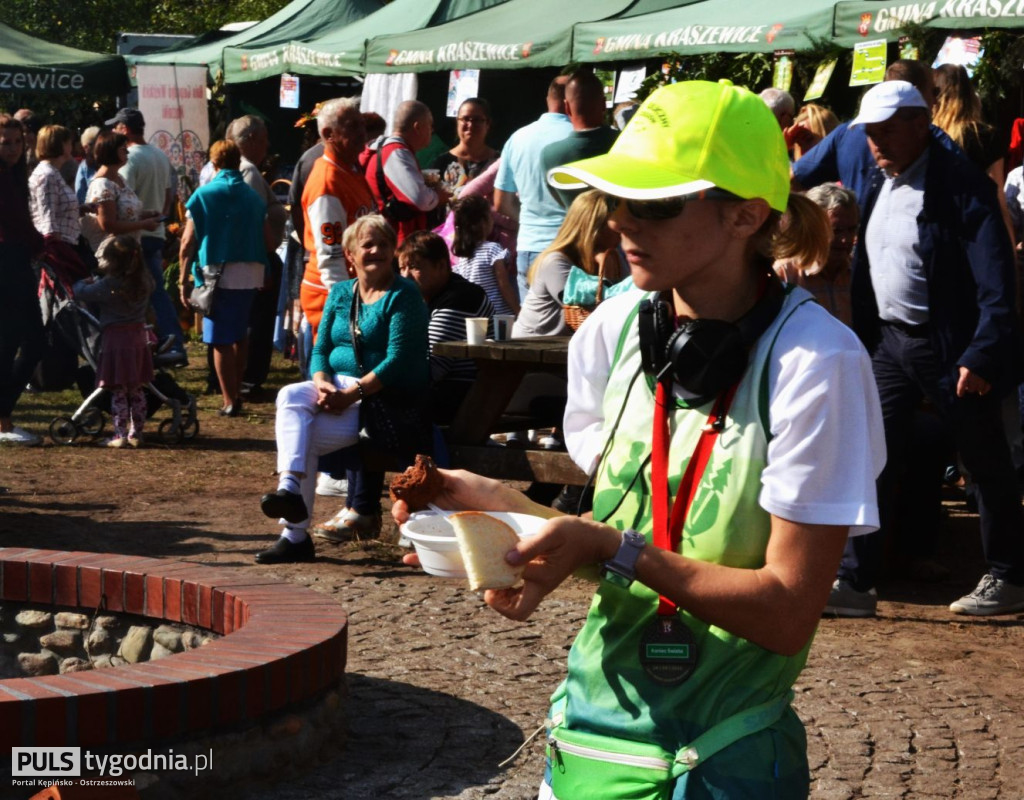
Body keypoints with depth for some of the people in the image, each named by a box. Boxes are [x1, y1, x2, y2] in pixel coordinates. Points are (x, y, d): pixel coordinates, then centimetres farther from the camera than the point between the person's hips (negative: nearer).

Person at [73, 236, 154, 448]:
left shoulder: (108, 285, -15)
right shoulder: (145, 281, 0)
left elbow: (80, 293, -6)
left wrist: (83, 283, 18)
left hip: (115, 338, -5)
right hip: (139, 337, 5)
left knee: (118, 391, 0)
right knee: (137, 390, 12)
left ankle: (120, 435, -1)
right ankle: (136, 433, 15)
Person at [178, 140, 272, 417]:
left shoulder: (204, 194, -4)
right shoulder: (253, 196, 5)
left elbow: (187, 242, -8)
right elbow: (269, 241, 6)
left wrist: (183, 280, -1)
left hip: (218, 273, -4)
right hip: (250, 275, 4)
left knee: (221, 341, 2)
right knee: (240, 335, 21)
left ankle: (230, 401, 1)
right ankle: (236, 390, 31)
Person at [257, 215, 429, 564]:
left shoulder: (403, 296, -4)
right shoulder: (340, 293, 16)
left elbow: (398, 360, -14)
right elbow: (320, 350, 11)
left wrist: (352, 393, -22)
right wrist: (322, 384, -12)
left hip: (387, 398, -6)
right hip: (339, 387, 6)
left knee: (306, 438, -24)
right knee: (291, 397, -25)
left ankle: (295, 535, -19)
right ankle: (290, 487, -34)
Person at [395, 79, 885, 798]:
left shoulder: (813, 361, -20)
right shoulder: (614, 330, -3)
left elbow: (788, 614, -20)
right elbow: (607, 530, 6)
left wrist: (612, 549, -24)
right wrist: (495, 501, -11)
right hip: (598, 716, 5)